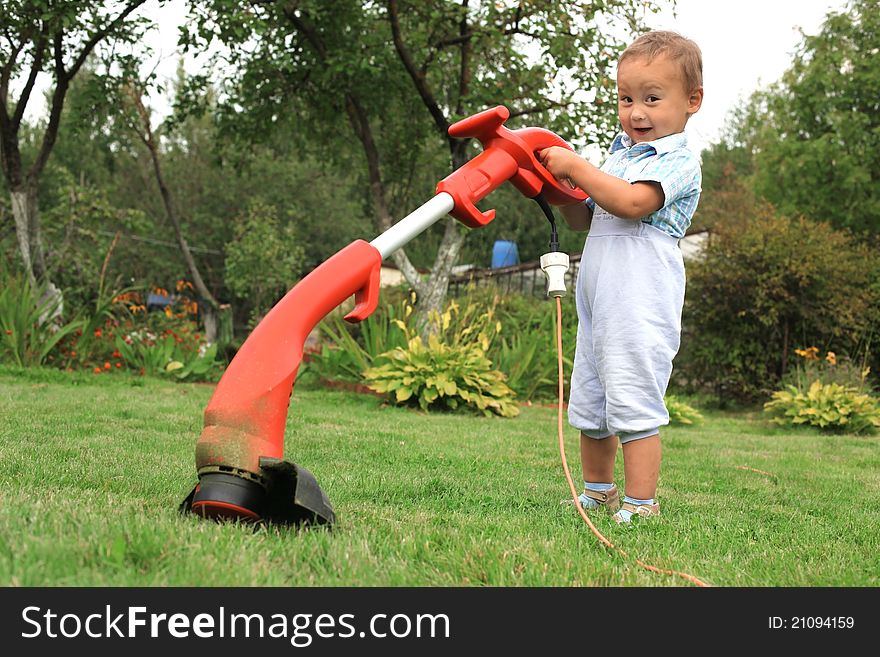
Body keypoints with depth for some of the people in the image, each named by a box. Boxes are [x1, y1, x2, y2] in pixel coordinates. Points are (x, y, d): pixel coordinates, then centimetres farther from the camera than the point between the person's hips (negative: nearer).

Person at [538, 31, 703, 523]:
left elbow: (631, 202, -25)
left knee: (634, 404, -11)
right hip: (597, 300, 9)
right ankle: (599, 492, 32)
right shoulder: (619, 155, 18)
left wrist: (576, 166, -18)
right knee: (590, 404, 17)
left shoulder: (678, 161, -8)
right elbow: (583, 220, 23)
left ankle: (641, 505, -4)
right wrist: (565, 187, 4)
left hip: (641, 305, -9)